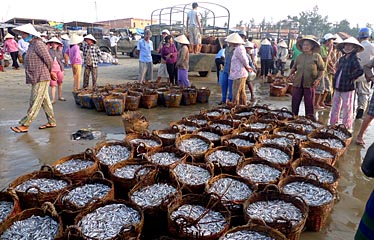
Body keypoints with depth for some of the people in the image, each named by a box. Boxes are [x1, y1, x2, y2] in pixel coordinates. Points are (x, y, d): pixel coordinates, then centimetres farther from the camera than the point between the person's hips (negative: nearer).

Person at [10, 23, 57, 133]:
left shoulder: (38, 44, -13)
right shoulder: (31, 45, 18)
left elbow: (49, 60, -16)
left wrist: (49, 72, 0)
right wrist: (50, 73, 13)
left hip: (41, 79, -10)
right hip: (37, 79, 10)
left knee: (35, 102, -5)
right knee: (45, 101, 12)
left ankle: (25, 125, -2)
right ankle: (51, 122, 19)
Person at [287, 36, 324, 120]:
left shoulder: (316, 56, 1)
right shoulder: (299, 57, 10)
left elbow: (321, 69, 3)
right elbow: (294, 67, 20)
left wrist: (318, 79, -11)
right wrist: (291, 74, 1)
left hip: (310, 83, -3)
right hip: (298, 83, 3)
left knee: (309, 102, 4)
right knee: (295, 101, 7)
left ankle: (310, 118, 16)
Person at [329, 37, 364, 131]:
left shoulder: (354, 58, -8)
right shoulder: (342, 58, 12)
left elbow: (360, 71, -21)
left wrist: (350, 77, -13)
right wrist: (335, 80, 10)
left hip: (347, 88, -7)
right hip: (337, 87, 7)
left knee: (347, 109, 2)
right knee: (335, 107, 15)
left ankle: (347, 128, 13)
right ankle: (333, 125, 28)